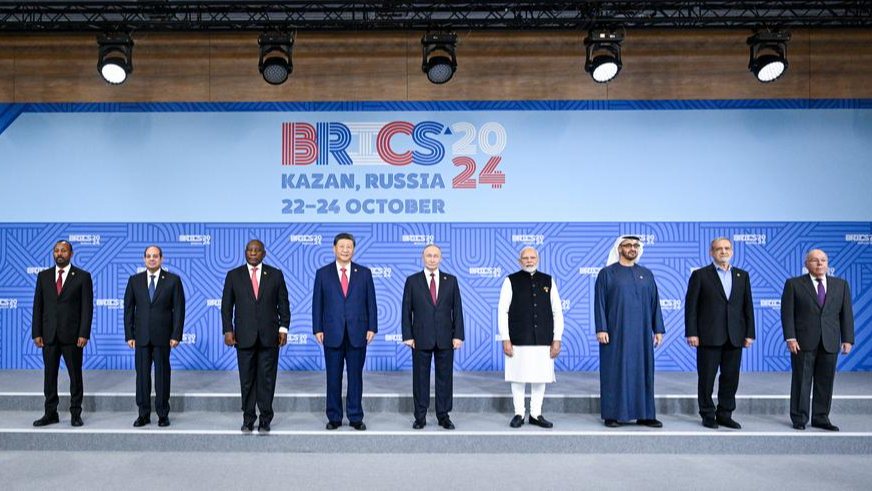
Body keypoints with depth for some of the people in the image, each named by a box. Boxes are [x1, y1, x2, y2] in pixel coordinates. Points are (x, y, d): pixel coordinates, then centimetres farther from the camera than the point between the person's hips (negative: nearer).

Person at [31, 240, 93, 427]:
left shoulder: (83, 277, -1)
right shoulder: (43, 276, 9)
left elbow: (87, 307, -5)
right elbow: (38, 306, 8)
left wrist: (84, 334, -11)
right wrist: (36, 333, 0)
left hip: (72, 335, -3)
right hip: (48, 334, 3)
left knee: (75, 375, 4)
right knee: (50, 375, 8)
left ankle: (76, 414, 12)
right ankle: (51, 414, 18)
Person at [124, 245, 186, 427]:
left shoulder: (173, 280, 1)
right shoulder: (134, 280, 8)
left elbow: (179, 309, -1)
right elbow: (128, 309, 8)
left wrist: (176, 335, -7)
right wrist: (129, 335, 1)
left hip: (162, 336, -2)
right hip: (141, 336, 2)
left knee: (162, 374, 4)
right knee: (142, 374, 5)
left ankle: (163, 414, 13)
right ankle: (144, 414, 14)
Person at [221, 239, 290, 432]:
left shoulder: (275, 275, 6)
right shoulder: (234, 275, 6)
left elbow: (283, 304, 6)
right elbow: (226, 306, 6)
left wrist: (283, 328, -2)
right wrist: (228, 330, -3)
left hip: (269, 336, 0)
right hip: (244, 336, 0)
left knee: (267, 379, 2)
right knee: (247, 379, 5)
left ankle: (265, 419, 11)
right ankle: (248, 419, 16)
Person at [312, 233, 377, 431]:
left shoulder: (364, 273, 6)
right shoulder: (323, 273, 5)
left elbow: (371, 302, 5)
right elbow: (317, 303, 4)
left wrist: (372, 327, -2)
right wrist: (318, 329, -2)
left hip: (357, 333, 0)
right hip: (332, 334, 0)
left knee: (355, 376, 6)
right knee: (333, 377, 6)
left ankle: (355, 417, 15)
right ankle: (334, 417, 16)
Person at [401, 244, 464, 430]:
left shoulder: (451, 280, 6)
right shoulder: (412, 281, 3)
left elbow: (457, 309, 4)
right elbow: (407, 310, 2)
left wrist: (458, 335, -3)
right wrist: (407, 336, -6)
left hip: (445, 338, 1)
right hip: (421, 338, -1)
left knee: (445, 377, 6)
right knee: (420, 378, 5)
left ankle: (443, 416, 17)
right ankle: (420, 416, 14)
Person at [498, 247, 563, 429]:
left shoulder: (548, 281, 8)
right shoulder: (511, 281, 1)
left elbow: (557, 312, 8)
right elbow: (502, 311, -1)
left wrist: (557, 339, 2)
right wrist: (505, 339, -7)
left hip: (543, 340, 2)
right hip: (518, 340, -2)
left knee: (541, 377, 7)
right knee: (518, 377, 3)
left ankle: (536, 414, 20)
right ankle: (519, 414, 16)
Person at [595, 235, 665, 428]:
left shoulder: (646, 274, 10)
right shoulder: (607, 273, 0)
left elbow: (654, 303, 10)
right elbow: (600, 302, -4)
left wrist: (658, 329, 4)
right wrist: (601, 329, -13)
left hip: (641, 332, 4)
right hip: (616, 331, -3)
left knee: (642, 370, 5)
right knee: (614, 371, 0)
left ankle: (644, 414, 13)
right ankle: (612, 414, 8)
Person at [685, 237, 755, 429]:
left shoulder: (742, 275, 12)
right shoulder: (700, 275, 0)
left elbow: (748, 306, 11)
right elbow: (691, 305, -3)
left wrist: (749, 334, 4)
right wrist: (691, 333, -9)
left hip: (735, 337, 4)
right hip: (709, 336, -3)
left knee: (731, 378, 7)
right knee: (706, 378, 2)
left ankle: (724, 414, 19)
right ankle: (708, 415, 13)